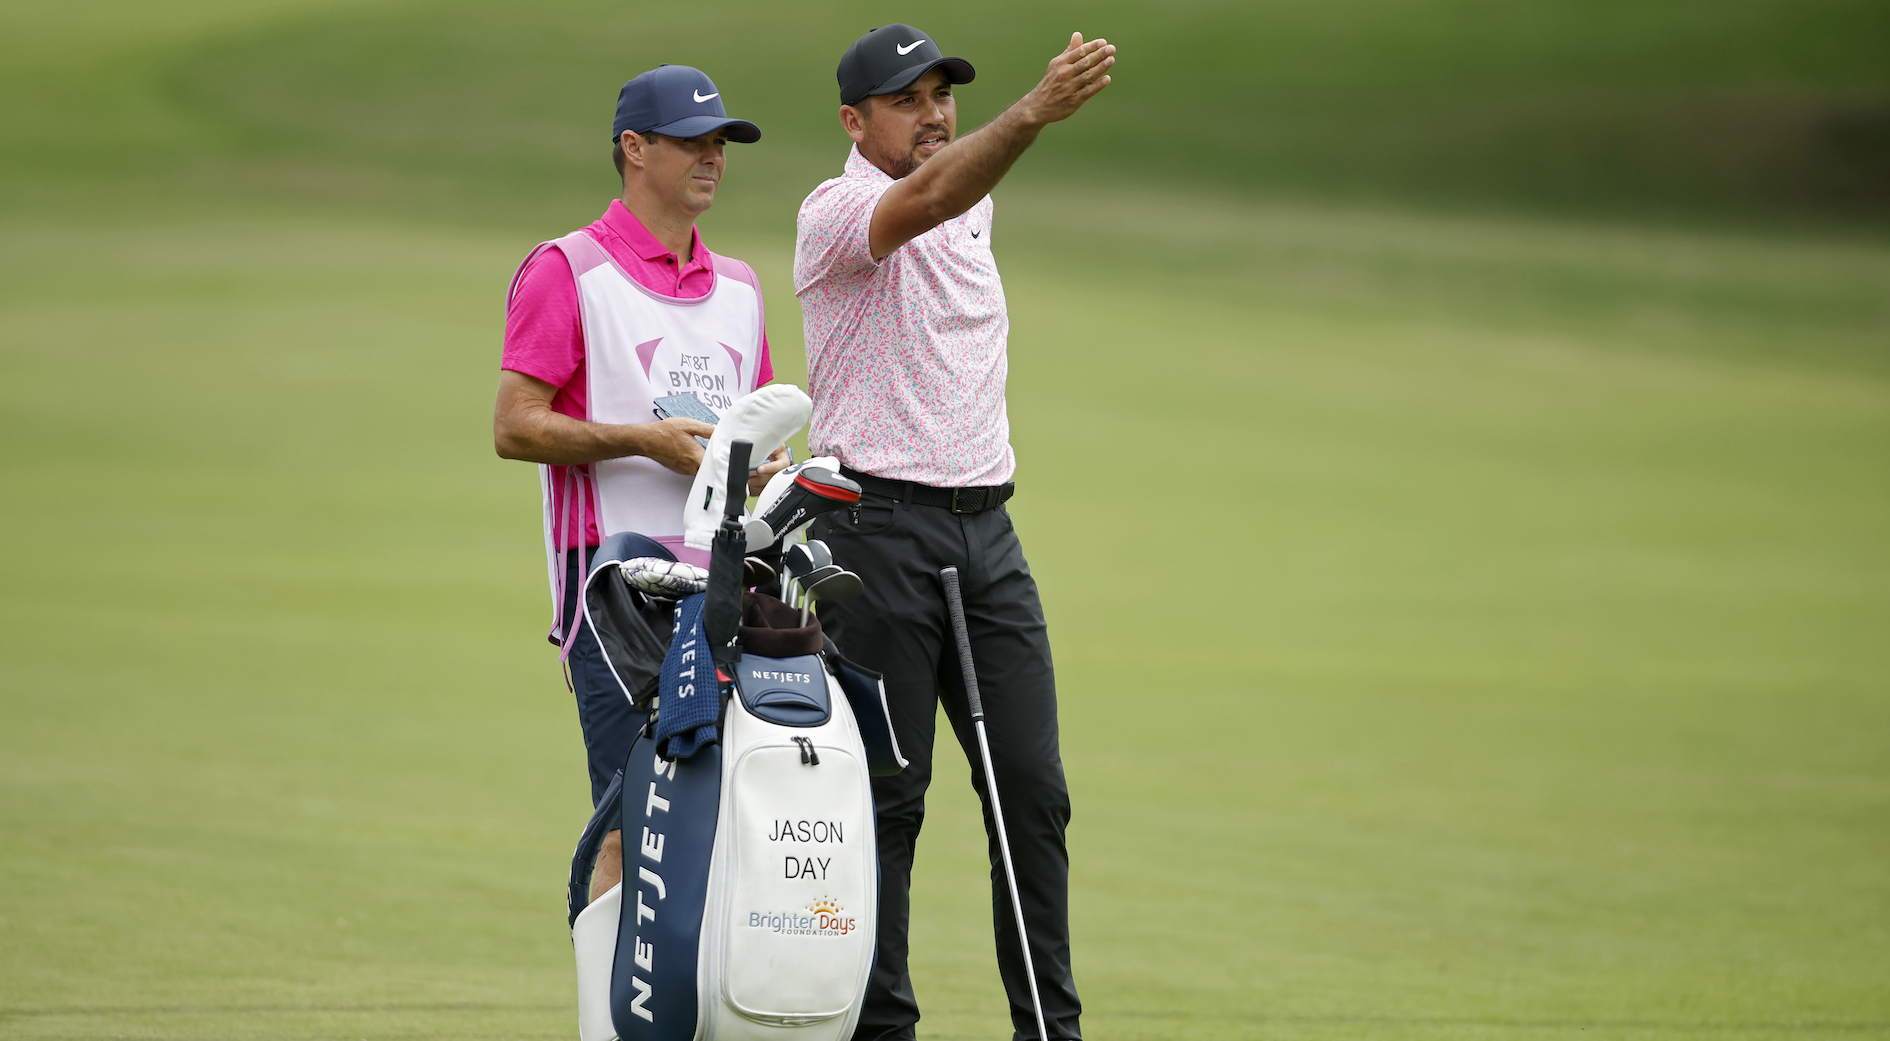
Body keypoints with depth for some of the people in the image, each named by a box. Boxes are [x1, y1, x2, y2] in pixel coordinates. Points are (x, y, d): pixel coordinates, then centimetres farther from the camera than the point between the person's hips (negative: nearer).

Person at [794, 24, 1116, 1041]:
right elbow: (928, 195, -30)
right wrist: (1035, 111, -45)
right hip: (878, 528, -7)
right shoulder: (836, 212, -10)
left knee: (1034, 791, 2)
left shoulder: (974, 208, 15)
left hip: (985, 528, 7)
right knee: (887, 796, -5)